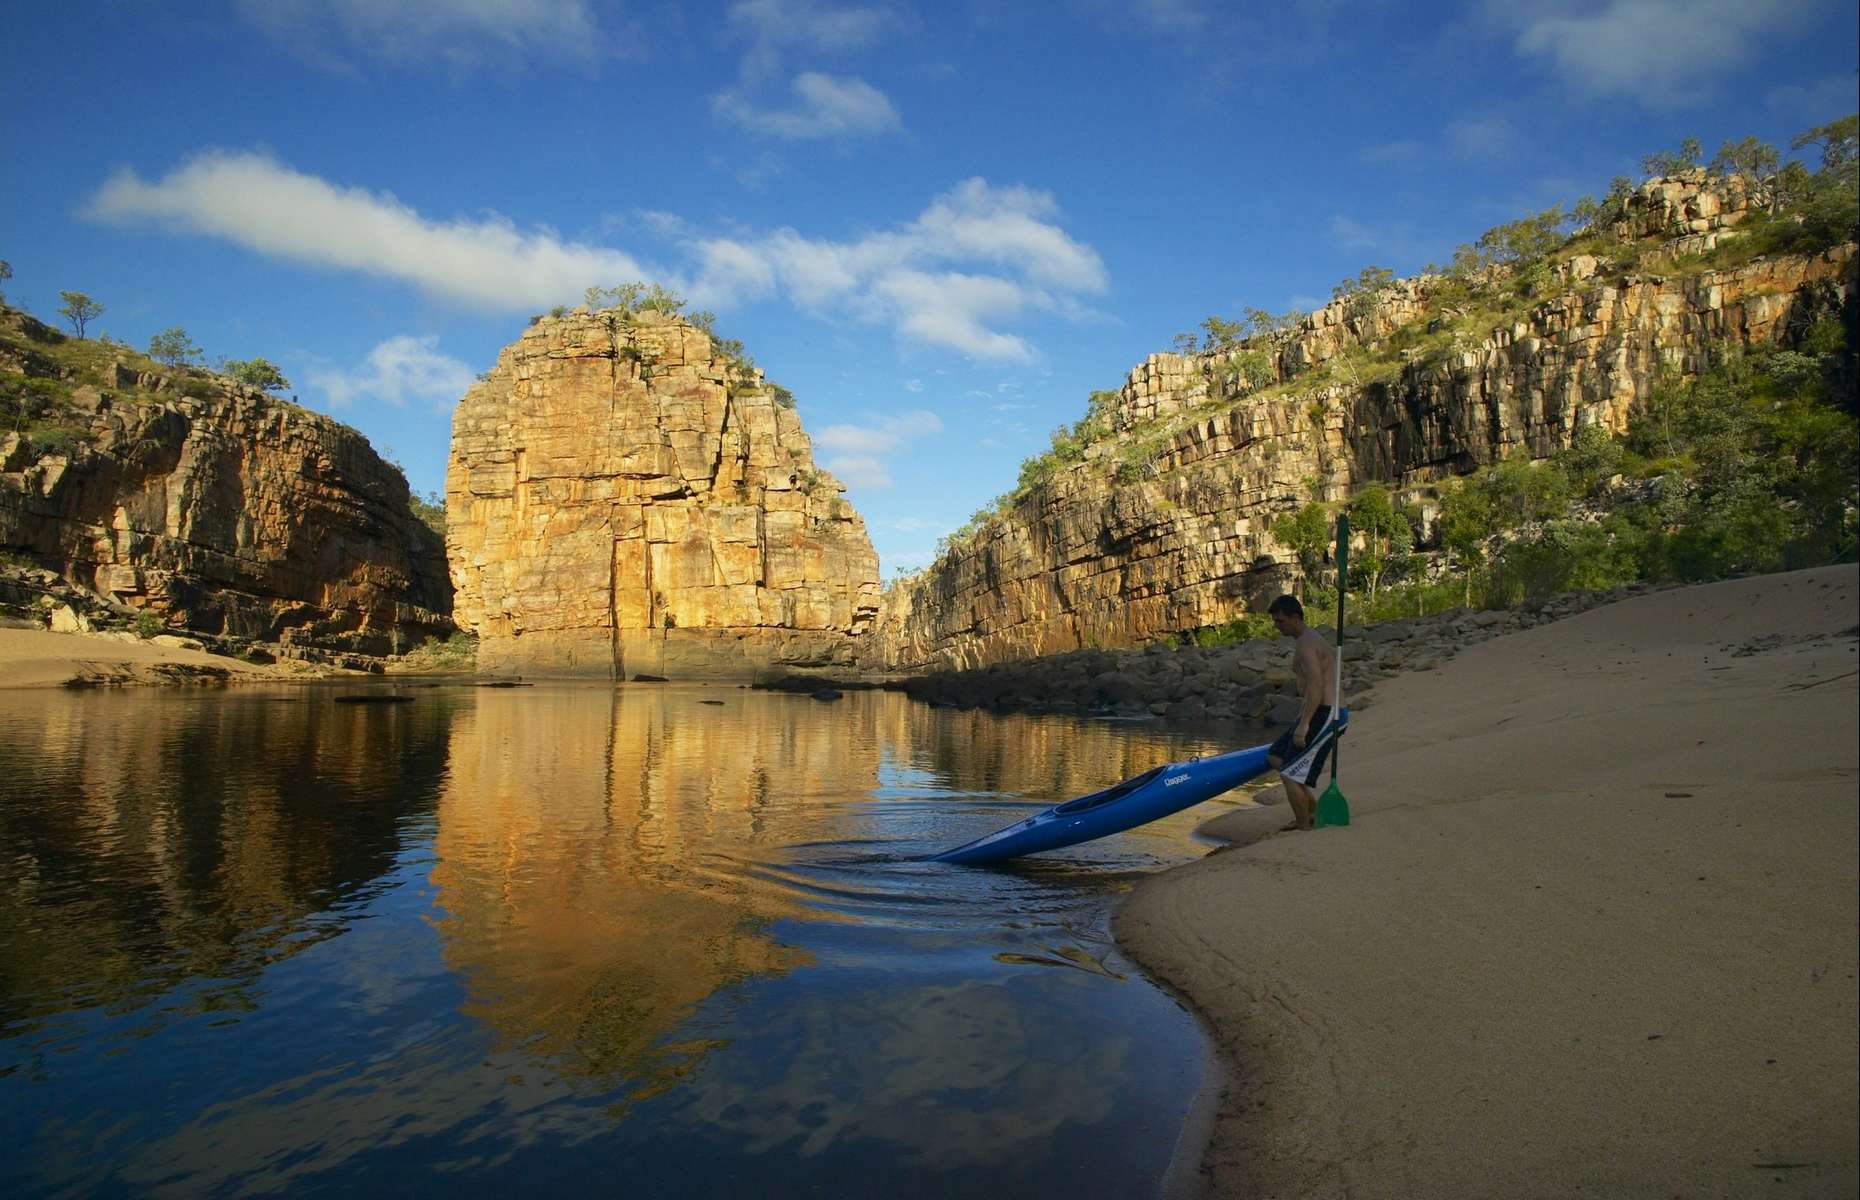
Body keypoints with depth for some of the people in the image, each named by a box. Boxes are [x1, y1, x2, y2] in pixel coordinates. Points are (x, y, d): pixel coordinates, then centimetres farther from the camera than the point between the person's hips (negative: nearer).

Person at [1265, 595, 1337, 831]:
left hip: (1320, 714, -11)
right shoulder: (1312, 638, 16)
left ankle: (1305, 827, 3)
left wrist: (1303, 725, -29)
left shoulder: (1305, 644, -16)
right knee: (1275, 757, 17)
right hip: (1323, 712, 11)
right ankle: (1312, 807, 19)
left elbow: (1316, 686, -26)